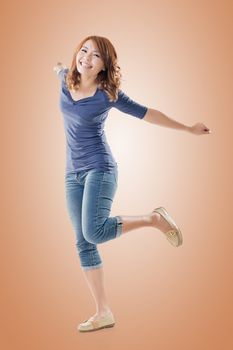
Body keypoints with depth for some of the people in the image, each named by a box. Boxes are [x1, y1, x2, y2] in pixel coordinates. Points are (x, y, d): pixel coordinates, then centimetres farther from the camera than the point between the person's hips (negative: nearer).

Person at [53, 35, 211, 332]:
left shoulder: (109, 94, -10)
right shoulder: (65, 80, 5)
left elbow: (145, 113, -3)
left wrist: (188, 128, 2)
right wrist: (59, 66, 55)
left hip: (99, 168, -6)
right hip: (73, 174, 6)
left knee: (94, 232, -27)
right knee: (83, 244, 2)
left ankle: (154, 218, -4)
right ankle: (103, 313, 10)